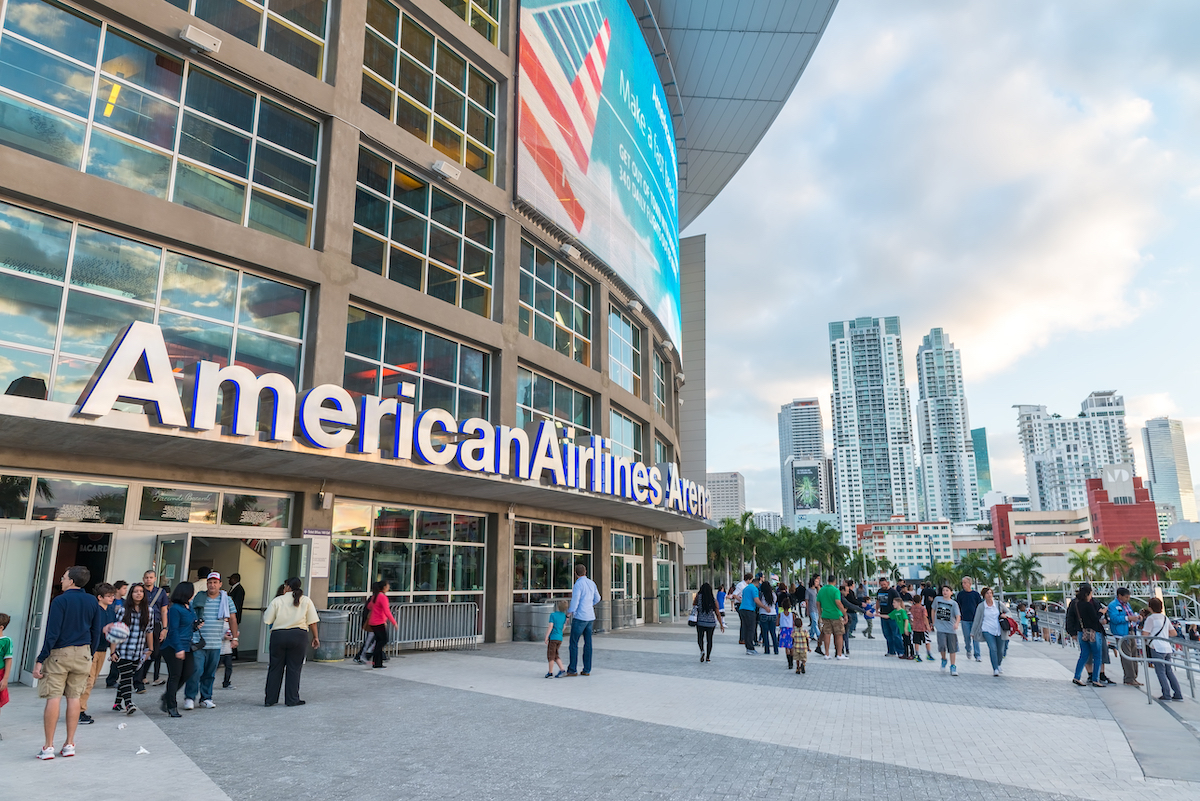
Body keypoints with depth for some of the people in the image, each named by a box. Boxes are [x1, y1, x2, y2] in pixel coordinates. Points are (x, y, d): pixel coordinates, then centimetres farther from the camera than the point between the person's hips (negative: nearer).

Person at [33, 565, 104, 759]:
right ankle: (69, 745, 12)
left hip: (59, 653, -4)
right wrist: (89, 655, 19)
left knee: (53, 698, 0)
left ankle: (49, 747, 3)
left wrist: (40, 660, -9)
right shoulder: (92, 602, 6)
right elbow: (97, 632, 9)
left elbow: (52, 633, -13)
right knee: (74, 697, 9)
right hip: (82, 654, 4)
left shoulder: (60, 601, -10)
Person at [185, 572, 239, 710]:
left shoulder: (227, 600, 6)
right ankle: (189, 697, 7)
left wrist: (234, 637, 10)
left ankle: (206, 698, 20)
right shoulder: (197, 599, 1)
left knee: (210, 673, 9)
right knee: (196, 670, -9)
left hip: (216, 644, 2)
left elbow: (232, 619, 12)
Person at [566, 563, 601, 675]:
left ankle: (572, 670, 2)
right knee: (588, 643, 7)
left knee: (574, 643, 1)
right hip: (590, 616, 7)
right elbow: (597, 599, 20)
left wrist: (569, 612, -7)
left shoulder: (578, 584, -14)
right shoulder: (592, 583, 9)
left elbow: (575, 601, -20)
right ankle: (587, 669, 8)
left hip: (580, 617, -7)